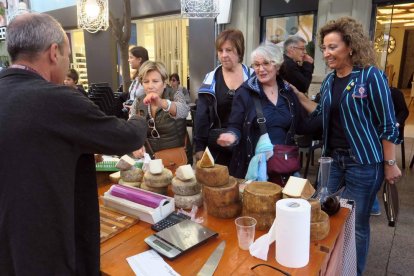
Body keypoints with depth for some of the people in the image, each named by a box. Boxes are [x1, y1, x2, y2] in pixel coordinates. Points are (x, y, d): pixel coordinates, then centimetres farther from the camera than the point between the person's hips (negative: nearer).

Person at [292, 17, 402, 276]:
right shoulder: (329, 80, 7)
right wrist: (300, 96, 2)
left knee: (356, 223, 7)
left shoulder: (371, 76, -11)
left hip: (363, 162, -6)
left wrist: (390, 164, -10)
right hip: (332, 157, 6)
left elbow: (388, 124, -10)